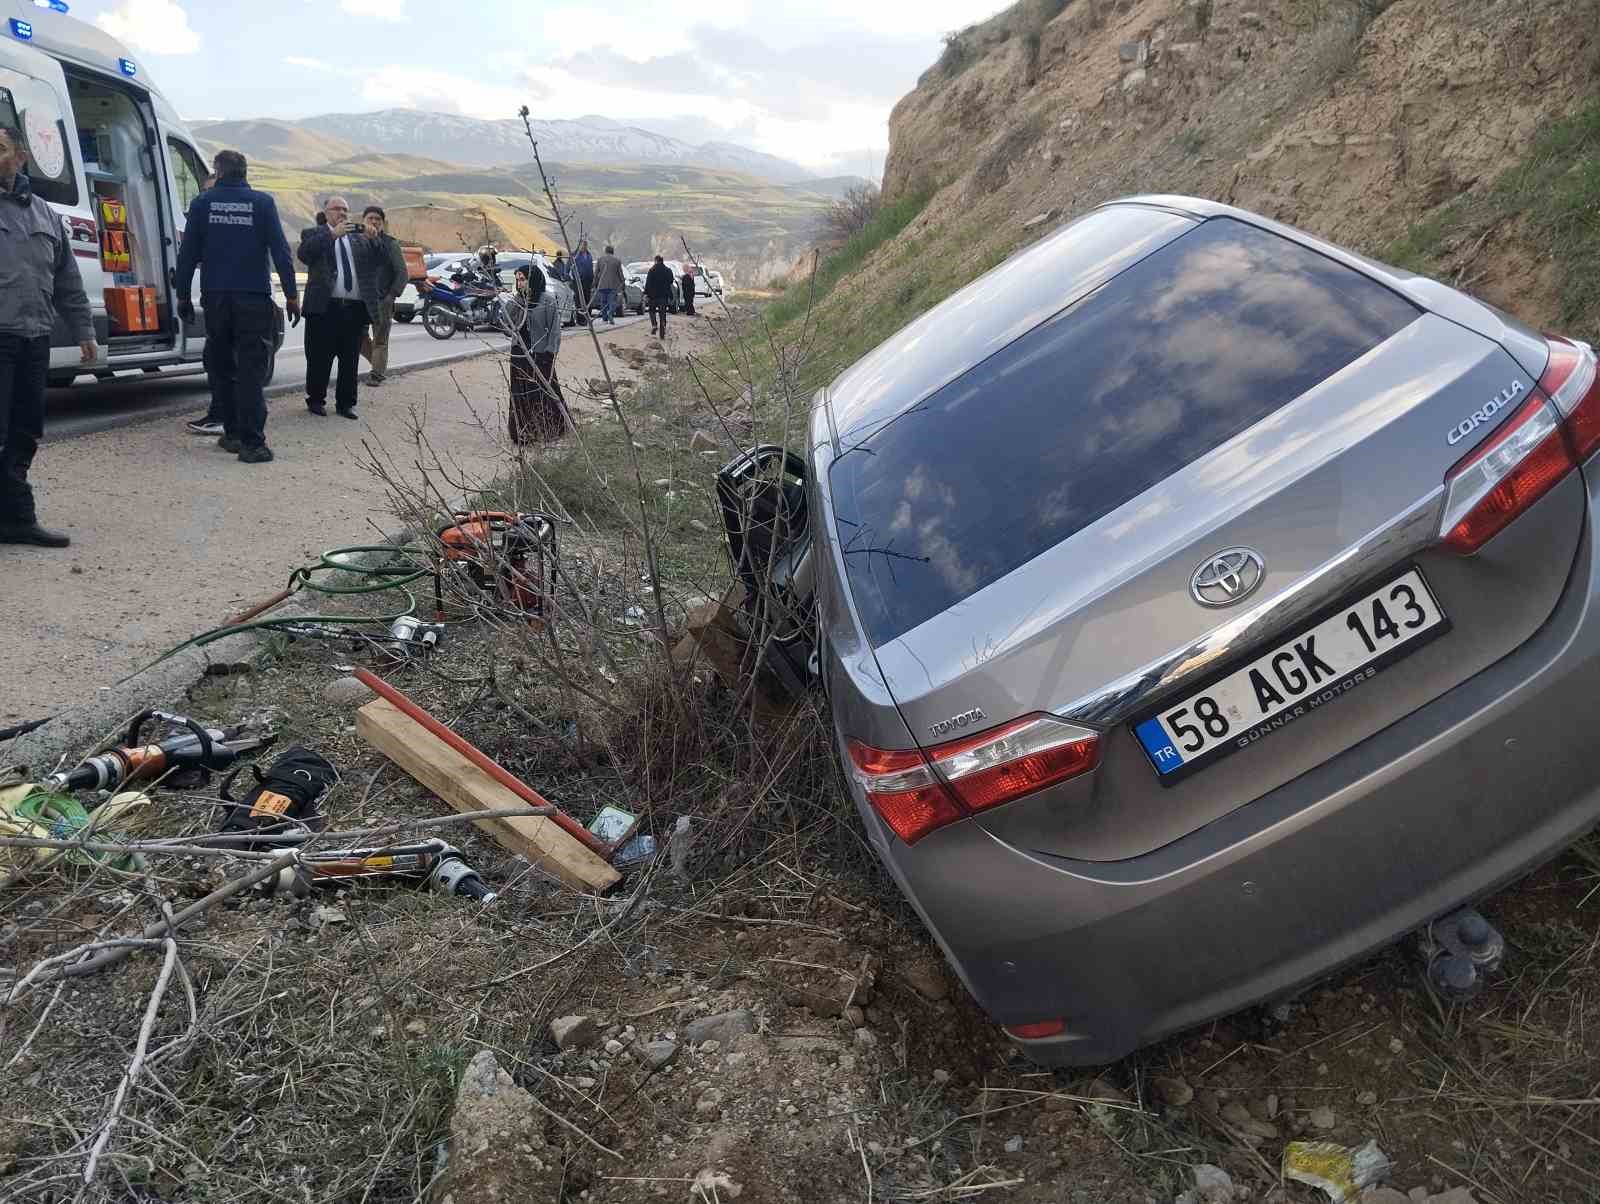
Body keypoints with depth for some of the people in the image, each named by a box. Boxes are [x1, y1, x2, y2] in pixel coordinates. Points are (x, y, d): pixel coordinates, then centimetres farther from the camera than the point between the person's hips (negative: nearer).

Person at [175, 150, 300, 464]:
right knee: (251, 371, -4)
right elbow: (280, 250, -5)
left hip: (215, 297, 2)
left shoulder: (202, 203, 4)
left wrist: (183, 294, 12)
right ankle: (251, 443, -10)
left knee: (221, 367, 15)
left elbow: (188, 252, 5)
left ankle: (232, 433, 20)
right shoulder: (262, 203, -1)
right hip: (254, 297, -2)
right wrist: (291, 294, 0)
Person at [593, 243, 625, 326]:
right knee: (612, 301, -2)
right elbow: (620, 274, 3)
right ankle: (610, 315, -23)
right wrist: (623, 283, 13)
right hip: (613, 285, -2)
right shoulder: (617, 260, 0)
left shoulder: (599, 259, 5)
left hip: (602, 285, 2)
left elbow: (596, 273, 7)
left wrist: (595, 284, 14)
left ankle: (605, 318, 13)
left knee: (603, 302, 11)